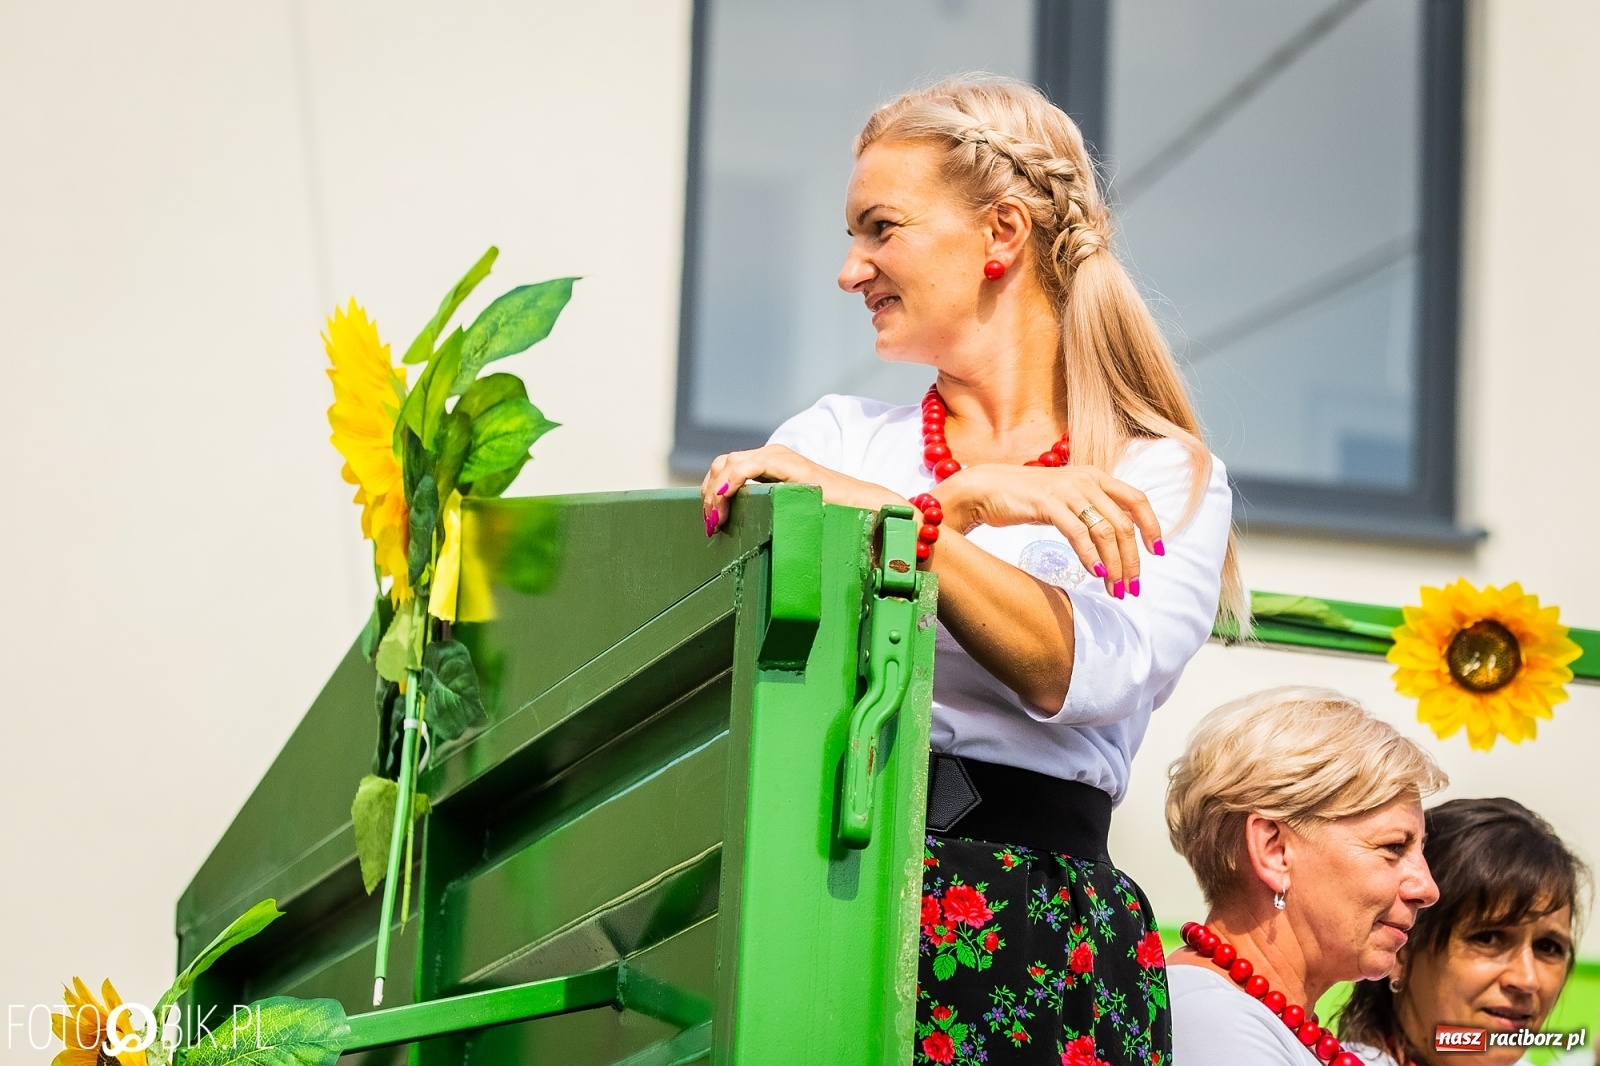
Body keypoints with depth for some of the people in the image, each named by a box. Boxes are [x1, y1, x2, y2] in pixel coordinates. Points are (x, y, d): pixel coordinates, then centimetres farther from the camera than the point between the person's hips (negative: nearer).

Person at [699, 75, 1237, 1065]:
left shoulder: (1168, 480, 9)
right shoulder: (841, 436, 18)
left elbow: (1082, 674, -10)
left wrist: (882, 508, -17)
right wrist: (968, 500, -10)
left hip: (1037, 932, -2)